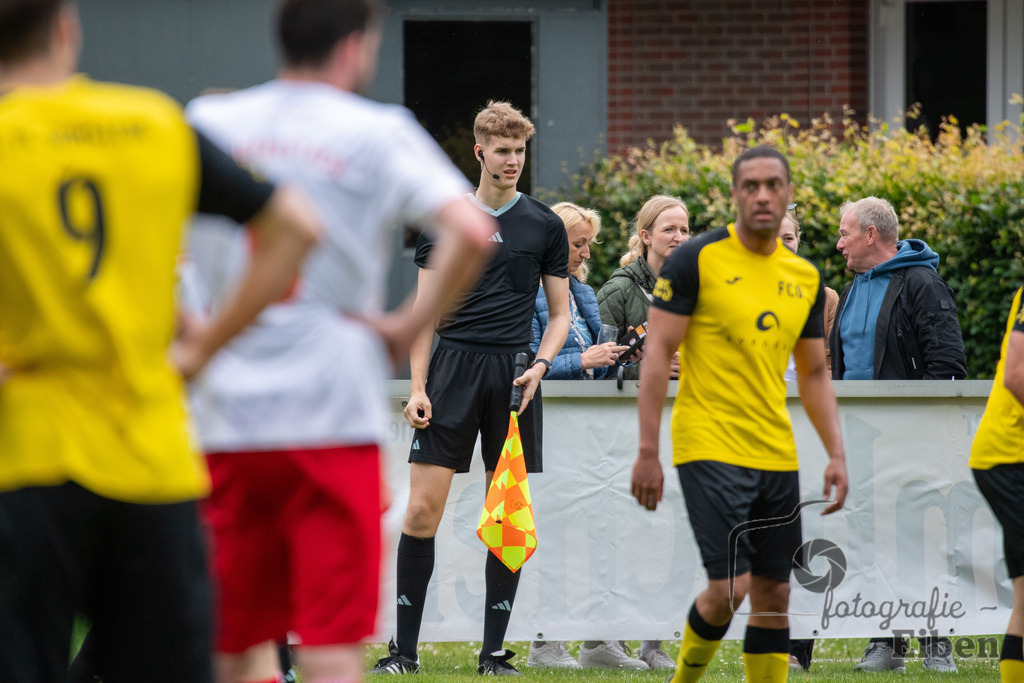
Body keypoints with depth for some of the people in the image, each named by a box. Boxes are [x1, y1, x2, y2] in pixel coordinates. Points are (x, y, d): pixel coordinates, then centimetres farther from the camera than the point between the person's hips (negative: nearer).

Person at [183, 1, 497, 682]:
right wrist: (410, 327, -4)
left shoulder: (208, 123, 9)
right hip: (336, 418, -3)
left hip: (228, 421, 3)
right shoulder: (379, 133, -1)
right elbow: (471, 232, -15)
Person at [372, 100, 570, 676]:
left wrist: (539, 365, -6)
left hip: (515, 374, 1)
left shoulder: (545, 225, 8)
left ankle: (495, 651, 8)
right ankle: (405, 649, -1)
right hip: (453, 368, -1)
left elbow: (560, 312, 12)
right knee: (422, 510, -7)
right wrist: (417, 387, -1)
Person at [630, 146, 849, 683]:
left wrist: (836, 454, 11)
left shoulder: (804, 277, 10)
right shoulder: (697, 260, -6)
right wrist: (647, 451, -12)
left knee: (773, 595, 5)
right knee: (729, 587, -14)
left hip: (776, 457, 6)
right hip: (710, 451, -6)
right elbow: (657, 354, -7)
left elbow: (813, 373, 19)